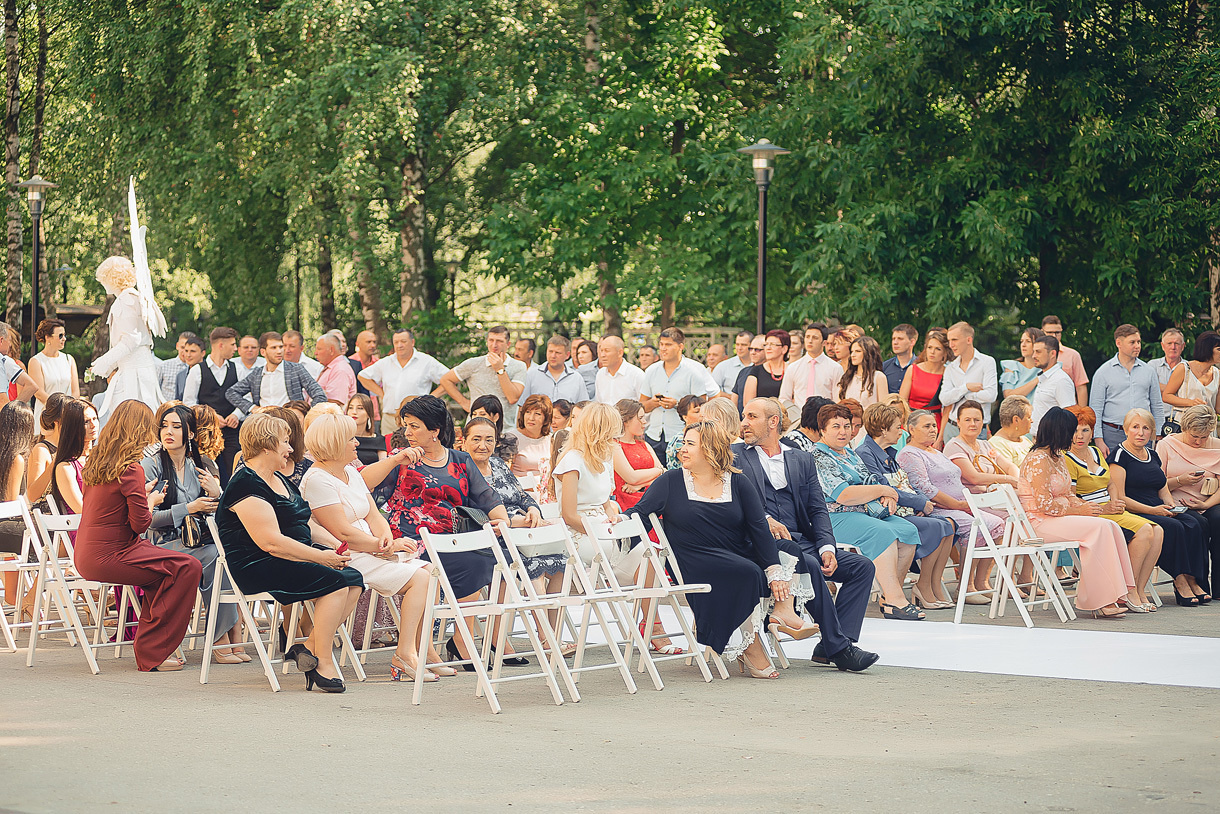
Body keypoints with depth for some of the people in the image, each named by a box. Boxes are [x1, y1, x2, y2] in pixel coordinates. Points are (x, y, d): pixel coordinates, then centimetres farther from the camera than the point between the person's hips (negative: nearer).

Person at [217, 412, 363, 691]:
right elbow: (271, 542, -23)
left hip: (298, 556, 10)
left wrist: (338, 548, 5)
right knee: (335, 581, -25)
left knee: (353, 579, -12)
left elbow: (307, 525, 23)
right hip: (257, 568, -10)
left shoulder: (280, 480, 19)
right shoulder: (247, 486, -14)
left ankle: (310, 646, -10)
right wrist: (320, 556, -20)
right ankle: (323, 662, -18)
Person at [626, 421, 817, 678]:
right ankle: (750, 648, -24)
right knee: (747, 573, -32)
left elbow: (759, 528, -2)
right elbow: (641, 512, -1)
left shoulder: (738, 483, 8)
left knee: (789, 549, -17)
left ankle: (783, 609, -28)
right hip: (697, 564, -4)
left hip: (741, 554, 4)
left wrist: (775, 570, -13)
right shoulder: (670, 482, 7)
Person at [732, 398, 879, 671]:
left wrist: (826, 548, -4)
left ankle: (829, 647, -20)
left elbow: (817, 509, 12)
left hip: (803, 543, 5)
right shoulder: (734, 455, 11)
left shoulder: (802, 460, 21)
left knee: (862, 566, -13)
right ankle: (838, 646, -28)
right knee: (809, 566, -33)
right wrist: (765, 520, -20)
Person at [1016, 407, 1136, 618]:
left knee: (1111, 527, -11)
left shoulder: (1058, 457, 17)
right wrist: (1078, 511, -15)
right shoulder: (1038, 460, -15)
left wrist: (1084, 505, -1)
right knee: (1098, 528, -23)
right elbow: (1044, 504, -21)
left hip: (1059, 518, 9)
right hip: (1039, 522, -9)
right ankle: (1100, 602, -22)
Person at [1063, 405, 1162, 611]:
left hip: (1110, 512, 9)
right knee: (1143, 530, -25)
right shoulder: (1067, 460, -9)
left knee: (1158, 531, -10)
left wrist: (1116, 503, 2)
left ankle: (1139, 591, -11)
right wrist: (1102, 509, -17)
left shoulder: (1095, 452, 17)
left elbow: (1112, 484, 24)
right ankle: (1127, 592, -20)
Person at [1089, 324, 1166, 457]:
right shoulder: (1103, 372, 2)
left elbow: (1157, 407, 16)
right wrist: (1099, 440, -8)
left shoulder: (1148, 371, 12)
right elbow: (1095, 409, 0)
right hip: (1113, 434, -3)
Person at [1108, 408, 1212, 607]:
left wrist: (1171, 504, 0)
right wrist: (1152, 510, -18)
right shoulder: (1119, 455, -4)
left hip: (1158, 512, 7)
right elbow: (1119, 498, -11)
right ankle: (1180, 582, -25)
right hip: (1133, 515, -7)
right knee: (1173, 527, -31)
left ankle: (1193, 581, -23)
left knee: (1194, 524, -20)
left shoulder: (1153, 455, 19)